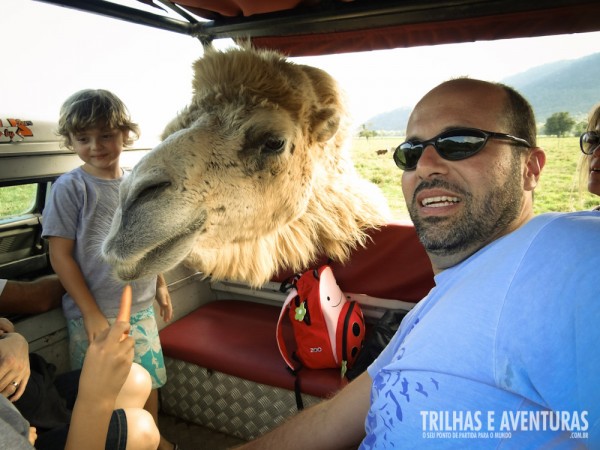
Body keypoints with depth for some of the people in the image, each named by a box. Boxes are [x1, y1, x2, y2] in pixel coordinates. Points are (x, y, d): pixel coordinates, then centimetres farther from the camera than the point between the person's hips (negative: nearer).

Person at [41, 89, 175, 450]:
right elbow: (60, 255, -13)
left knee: (149, 380, 18)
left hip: (141, 309, 5)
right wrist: (92, 314, -15)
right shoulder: (70, 187, -12)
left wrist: (160, 285, 15)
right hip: (94, 315, -4)